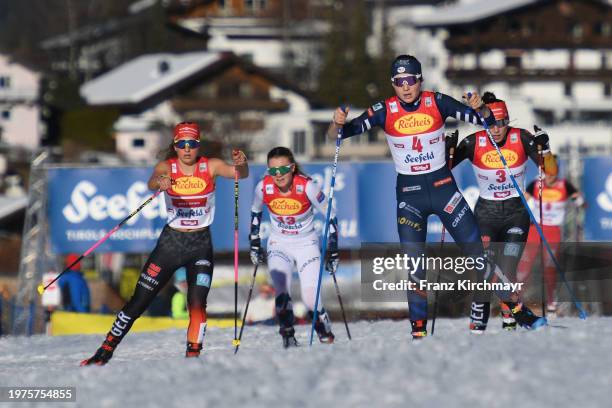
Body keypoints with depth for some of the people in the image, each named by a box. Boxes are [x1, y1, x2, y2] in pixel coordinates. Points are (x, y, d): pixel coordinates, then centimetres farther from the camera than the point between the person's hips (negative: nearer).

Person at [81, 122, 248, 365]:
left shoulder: (210, 167, -7)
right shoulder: (167, 167, -8)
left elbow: (240, 174, -22)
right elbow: (152, 183, -29)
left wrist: (241, 164, -47)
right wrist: (159, 183, -54)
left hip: (201, 245, 0)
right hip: (171, 242, 0)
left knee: (197, 303, -17)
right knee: (139, 301, 2)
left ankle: (193, 356, -9)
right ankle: (106, 351, 12)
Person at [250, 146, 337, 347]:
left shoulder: (306, 186, -23)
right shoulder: (264, 187, -16)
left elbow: (330, 216, -11)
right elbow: (255, 213, 7)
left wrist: (333, 252, -9)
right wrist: (254, 245, 10)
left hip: (307, 245, -2)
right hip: (279, 246, 2)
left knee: (311, 300, -11)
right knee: (281, 292, -22)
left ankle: (325, 334, 15)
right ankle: (288, 337, -10)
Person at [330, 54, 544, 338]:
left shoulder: (437, 103, -8)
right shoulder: (384, 111, -9)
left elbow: (487, 121, -6)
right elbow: (338, 135, -11)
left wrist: (480, 108, -27)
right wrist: (337, 124, -33)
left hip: (443, 186, 0)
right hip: (408, 193, 0)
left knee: (477, 248, 1)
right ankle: (418, 325, 7)